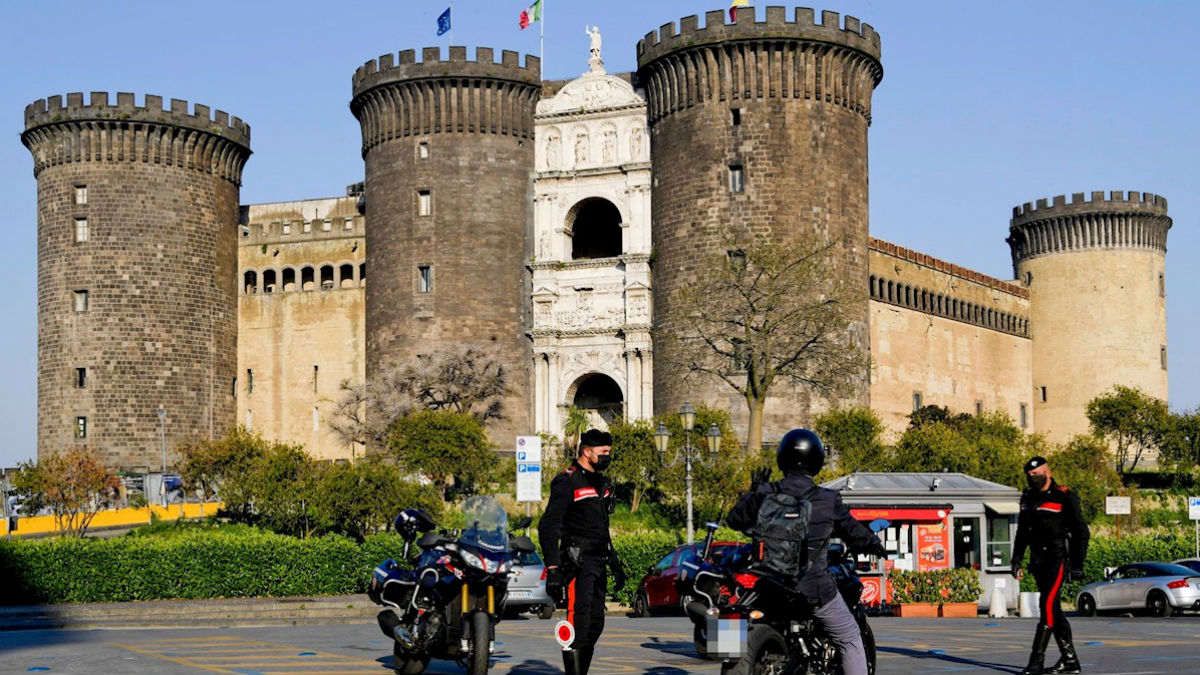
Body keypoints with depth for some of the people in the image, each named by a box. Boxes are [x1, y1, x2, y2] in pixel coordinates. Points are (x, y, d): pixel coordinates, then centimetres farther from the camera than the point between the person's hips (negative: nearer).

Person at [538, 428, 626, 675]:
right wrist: (552, 568, -23)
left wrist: (614, 562, 26)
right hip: (577, 562, -9)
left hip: (597, 562, 9)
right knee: (578, 623, -14)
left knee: (595, 624, 10)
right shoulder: (568, 482, -11)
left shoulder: (601, 482, 17)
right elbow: (548, 527, -16)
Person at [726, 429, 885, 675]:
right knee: (850, 639, 16)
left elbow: (735, 520, 9)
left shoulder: (765, 494, -6)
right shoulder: (828, 501, -9)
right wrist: (877, 545, 25)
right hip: (814, 589, -2)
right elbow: (856, 534, 5)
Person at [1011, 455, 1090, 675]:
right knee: (1053, 610, 9)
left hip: (1058, 558, -7)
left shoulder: (1064, 497, -8)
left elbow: (1081, 532, -6)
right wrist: (1016, 559, 15)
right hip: (1038, 562, 7)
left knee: (1047, 607, -15)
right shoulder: (1028, 497, 12)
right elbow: (1022, 532, 22)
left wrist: (1078, 564, -9)